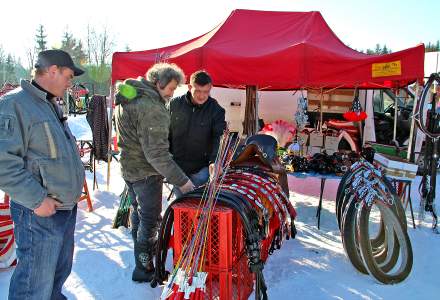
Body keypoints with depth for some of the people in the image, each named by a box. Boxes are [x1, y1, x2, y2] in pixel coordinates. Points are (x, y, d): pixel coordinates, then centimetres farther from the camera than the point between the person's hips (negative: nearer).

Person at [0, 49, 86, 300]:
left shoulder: (52, 105, 14)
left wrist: (75, 185, 15)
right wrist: (36, 199, -22)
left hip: (66, 207, 9)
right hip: (40, 213, -9)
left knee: (61, 270, 25)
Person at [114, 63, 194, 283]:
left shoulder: (128, 95, 5)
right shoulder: (152, 108, -26)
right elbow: (157, 154, -30)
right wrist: (181, 181, -27)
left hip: (128, 164, 9)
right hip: (145, 171, -9)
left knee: (138, 209, 24)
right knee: (151, 219, 4)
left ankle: (141, 246, 45)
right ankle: (144, 269, 17)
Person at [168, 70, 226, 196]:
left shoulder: (216, 110, -8)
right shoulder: (175, 104, -3)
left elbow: (219, 138, -16)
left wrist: (214, 160, -33)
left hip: (200, 170, -2)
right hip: (176, 167, 2)